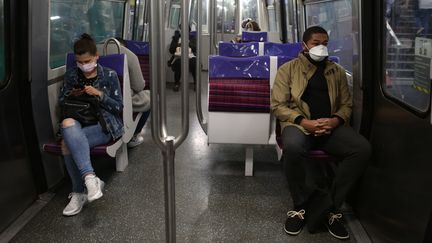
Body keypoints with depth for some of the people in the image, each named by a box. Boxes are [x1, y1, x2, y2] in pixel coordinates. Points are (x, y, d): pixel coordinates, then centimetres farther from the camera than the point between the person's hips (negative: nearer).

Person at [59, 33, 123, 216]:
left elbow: (119, 107, 1)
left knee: (67, 144, -31)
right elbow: (61, 104, 19)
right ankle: (90, 178, -31)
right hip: (80, 123, 4)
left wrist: (100, 94, -14)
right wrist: (70, 95, -3)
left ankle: (79, 192, -20)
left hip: (105, 124, -4)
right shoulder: (71, 75, 13)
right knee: (68, 123, -35)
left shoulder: (109, 75, 4)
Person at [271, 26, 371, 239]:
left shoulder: (337, 71, 18)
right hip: (299, 124, -3)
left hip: (331, 125, 4)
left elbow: (346, 104, 17)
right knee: (293, 147, -40)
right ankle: (302, 205, -18)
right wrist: (304, 122, -15)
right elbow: (278, 105, 0)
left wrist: (335, 120, -7)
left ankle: (329, 208, -17)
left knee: (362, 148, -25)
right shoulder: (288, 69, 8)